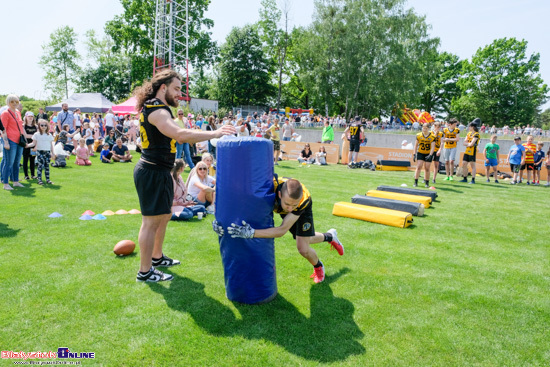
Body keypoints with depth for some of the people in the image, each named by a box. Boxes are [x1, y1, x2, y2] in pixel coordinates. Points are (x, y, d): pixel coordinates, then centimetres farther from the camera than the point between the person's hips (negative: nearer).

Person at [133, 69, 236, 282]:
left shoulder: (157, 109, 16)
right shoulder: (156, 111, -19)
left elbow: (174, 136, 19)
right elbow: (180, 134, -36)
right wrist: (214, 133, -36)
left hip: (159, 171, 11)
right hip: (152, 172, -11)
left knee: (164, 216, 21)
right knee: (151, 222, -2)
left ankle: (157, 257, 38)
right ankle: (145, 272, 10)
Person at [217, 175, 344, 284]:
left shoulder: (304, 200, -47)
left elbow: (282, 230, -48)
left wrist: (251, 233, -58)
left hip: (302, 211, -3)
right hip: (280, 209, 3)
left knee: (303, 249, -10)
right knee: (305, 240, 20)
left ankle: (318, 267, 27)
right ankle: (329, 236, 53)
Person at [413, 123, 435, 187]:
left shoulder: (432, 137, -8)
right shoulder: (418, 135, -3)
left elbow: (433, 147, -10)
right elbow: (416, 145, 3)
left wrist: (430, 155, -21)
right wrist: (414, 154, -2)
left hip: (428, 154, -1)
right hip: (420, 153, 1)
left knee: (427, 168, 0)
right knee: (419, 167, -10)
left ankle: (427, 183, 12)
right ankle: (416, 182, -5)